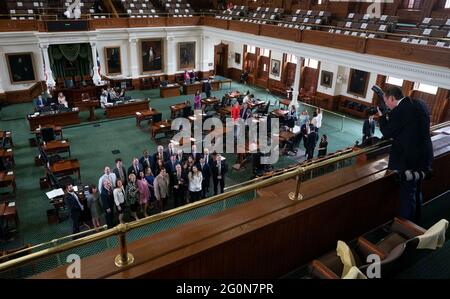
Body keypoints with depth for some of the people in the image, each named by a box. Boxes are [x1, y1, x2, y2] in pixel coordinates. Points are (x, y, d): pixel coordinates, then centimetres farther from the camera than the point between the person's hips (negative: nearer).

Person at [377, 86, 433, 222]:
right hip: (423, 155, 9)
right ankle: (415, 221, 40)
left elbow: (387, 133, -11)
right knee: (416, 191, 23)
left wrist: (382, 116, 1)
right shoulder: (419, 104, 4)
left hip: (410, 159, -9)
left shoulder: (399, 111, -22)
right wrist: (389, 117, 8)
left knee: (407, 193, 5)